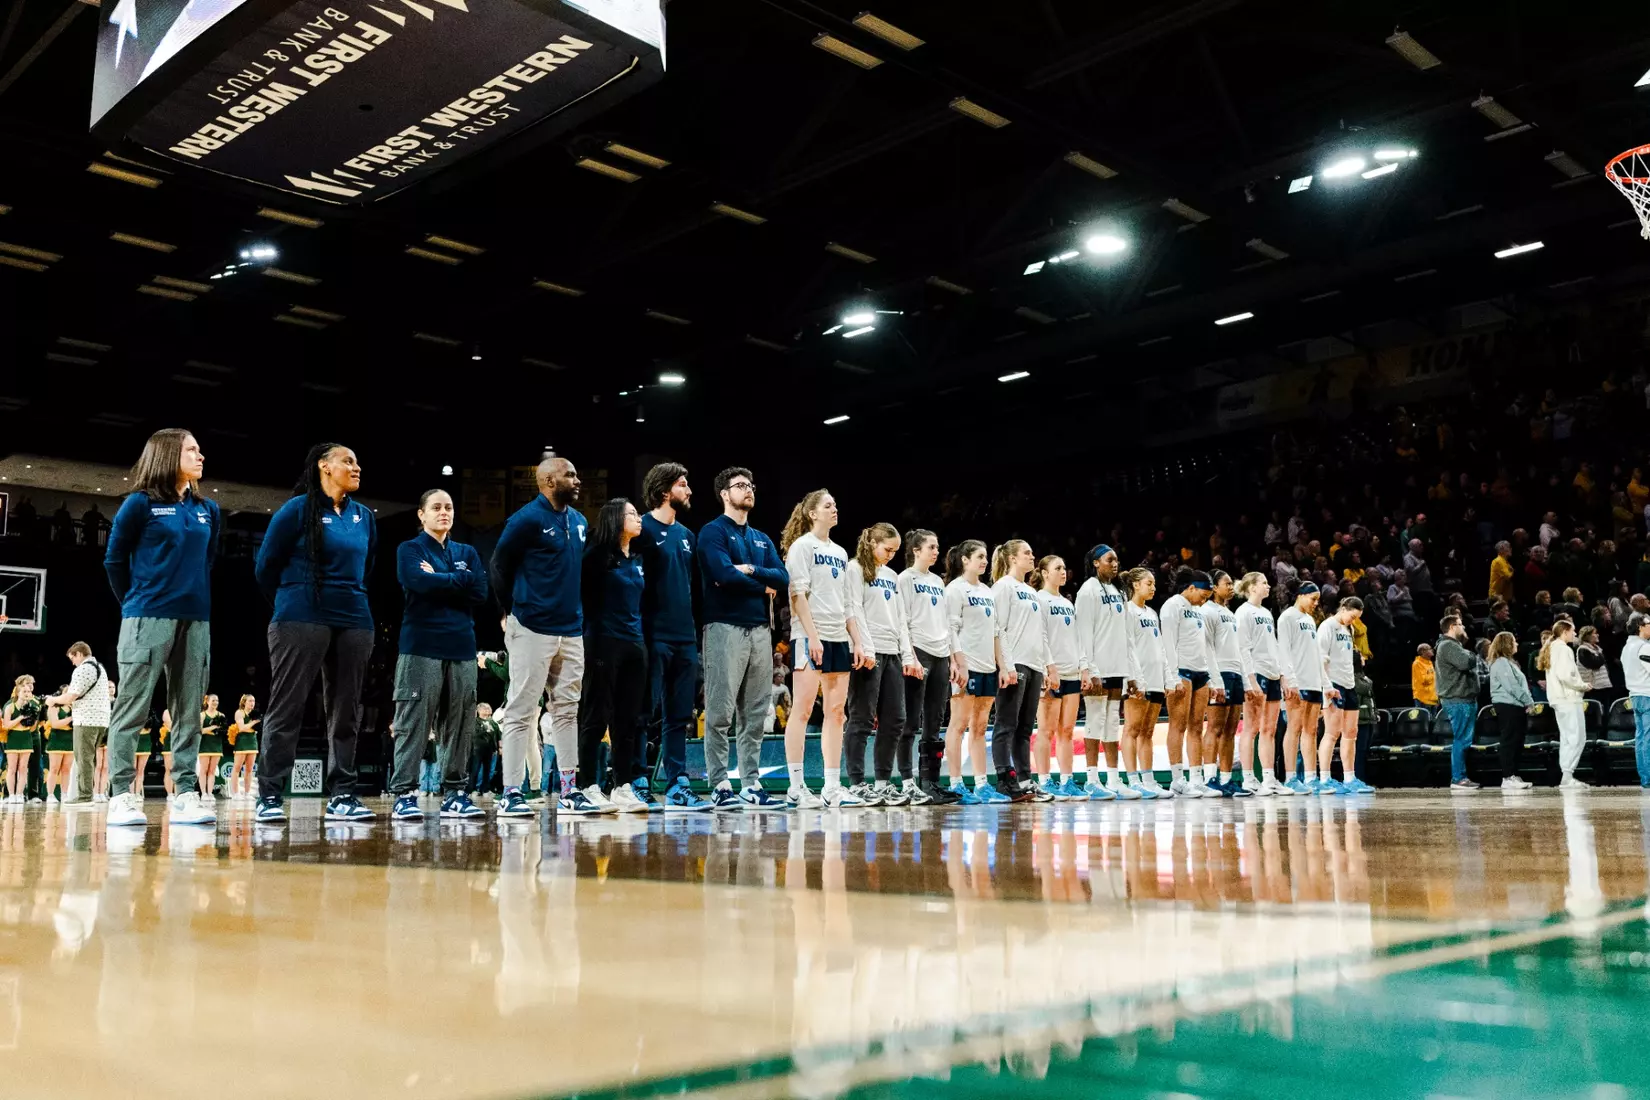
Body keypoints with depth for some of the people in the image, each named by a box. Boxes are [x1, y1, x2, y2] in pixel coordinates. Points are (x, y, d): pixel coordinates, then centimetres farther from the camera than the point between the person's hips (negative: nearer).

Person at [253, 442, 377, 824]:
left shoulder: (364, 517, 13)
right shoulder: (298, 509, -2)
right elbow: (265, 567, 3)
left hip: (354, 621, 5)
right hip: (302, 620, -5)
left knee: (346, 711, 5)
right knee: (287, 708, -4)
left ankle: (341, 796, 10)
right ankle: (269, 797, -1)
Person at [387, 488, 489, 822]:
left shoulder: (467, 553, 18)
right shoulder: (410, 549, 7)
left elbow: (481, 593, 3)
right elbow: (419, 582, -14)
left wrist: (438, 582, -4)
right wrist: (460, 579, -3)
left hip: (461, 646, 4)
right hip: (421, 646, -4)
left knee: (459, 723, 3)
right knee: (413, 721, -7)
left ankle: (454, 793, 8)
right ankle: (403, 794, -6)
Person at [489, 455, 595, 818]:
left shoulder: (579, 522, 13)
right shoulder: (528, 518, -9)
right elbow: (499, 566, -5)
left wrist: (574, 607, 15)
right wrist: (511, 610, 2)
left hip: (571, 629, 7)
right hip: (533, 629, -7)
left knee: (567, 709, 9)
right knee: (521, 711, -3)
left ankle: (570, 791, 14)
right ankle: (511, 794, 2)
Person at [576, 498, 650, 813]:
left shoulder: (637, 559, 15)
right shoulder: (598, 554, -6)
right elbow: (584, 594, -10)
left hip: (635, 644, 7)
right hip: (604, 642, -7)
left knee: (629, 719, 7)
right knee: (596, 717, -2)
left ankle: (623, 786, 12)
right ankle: (588, 787, 3)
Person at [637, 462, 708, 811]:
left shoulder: (686, 535, 17)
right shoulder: (643, 529, -5)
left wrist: (694, 631, 14)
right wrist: (638, 632, -15)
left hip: (684, 637, 7)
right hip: (654, 635, -7)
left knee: (679, 716, 9)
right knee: (646, 712, -3)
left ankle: (676, 786, 13)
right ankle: (637, 782, 4)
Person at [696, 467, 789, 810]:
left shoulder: (762, 540, 21)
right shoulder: (713, 532, 0)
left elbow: (783, 579, 7)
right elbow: (724, 574, -15)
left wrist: (752, 570, -9)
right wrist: (763, 586, -2)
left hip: (760, 629, 7)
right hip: (725, 627, -7)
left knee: (755, 714, 6)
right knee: (720, 713, -7)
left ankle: (751, 785, 10)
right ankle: (719, 787, -5)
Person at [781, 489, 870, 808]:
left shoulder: (840, 553, 20)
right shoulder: (802, 546, -1)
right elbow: (798, 594, -10)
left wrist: (858, 642, 14)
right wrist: (812, 637, -18)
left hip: (838, 639, 7)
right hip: (809, 638, -7)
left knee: (836, 711, 5)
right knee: (803, 708, -8)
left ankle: (833, 787, 8)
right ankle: (797, 788, -7)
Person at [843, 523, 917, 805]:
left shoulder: (892, 576, 21)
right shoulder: (856, 569, -1)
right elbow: (855, 611, -10)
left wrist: (908, 655, 10)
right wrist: (867, 650, -17)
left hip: (892, 654, 8)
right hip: (869, 653, -8)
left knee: (895, 719, 5)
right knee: (862, 719, -6)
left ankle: (883, 781, 13)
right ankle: (857, 783, -2)